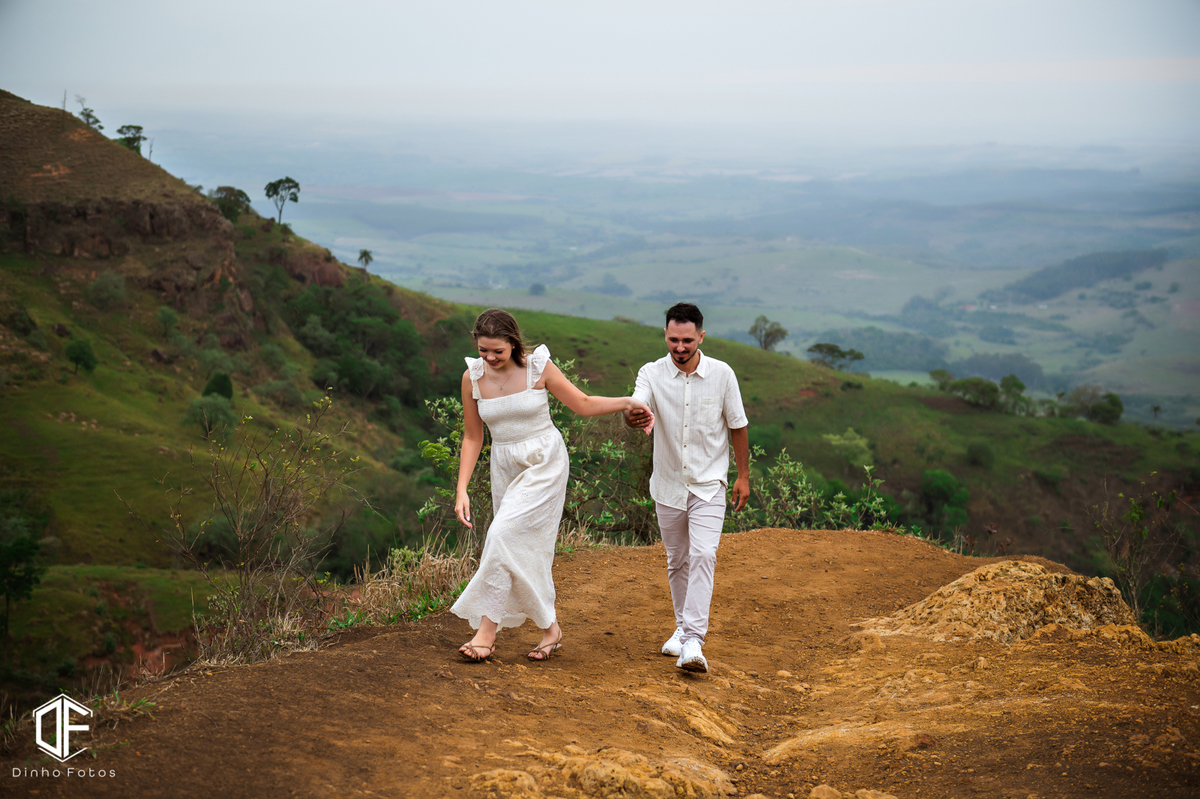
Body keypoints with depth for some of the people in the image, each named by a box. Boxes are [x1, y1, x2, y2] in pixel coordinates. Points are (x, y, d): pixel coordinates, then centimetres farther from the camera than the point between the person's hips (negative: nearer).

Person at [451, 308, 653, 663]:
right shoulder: (472, 377, -5)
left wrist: (627, 402, -12)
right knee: (525, 550, 8)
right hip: (505, 467, 4)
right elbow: (472, 437, 2)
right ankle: (549, 628, 25)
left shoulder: (538, 367, -12)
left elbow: (582, 404, 0)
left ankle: (488, 629, -13)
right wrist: (462, 490, -4)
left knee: (504, 534, -18)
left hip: (545, 463, -4)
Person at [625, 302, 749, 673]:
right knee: (677, 561, 14)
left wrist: (743, 475, 4)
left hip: (709, 485, -2)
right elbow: (634, 409, -26)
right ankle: (683, 626, 34)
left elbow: (738, 426, 3)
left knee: (703, 555, -17)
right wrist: (634, 416, -50)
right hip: (668, 485, 2)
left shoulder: (722, 374, -7)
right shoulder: (652, 373, -7)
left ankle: (693, 642, -22)